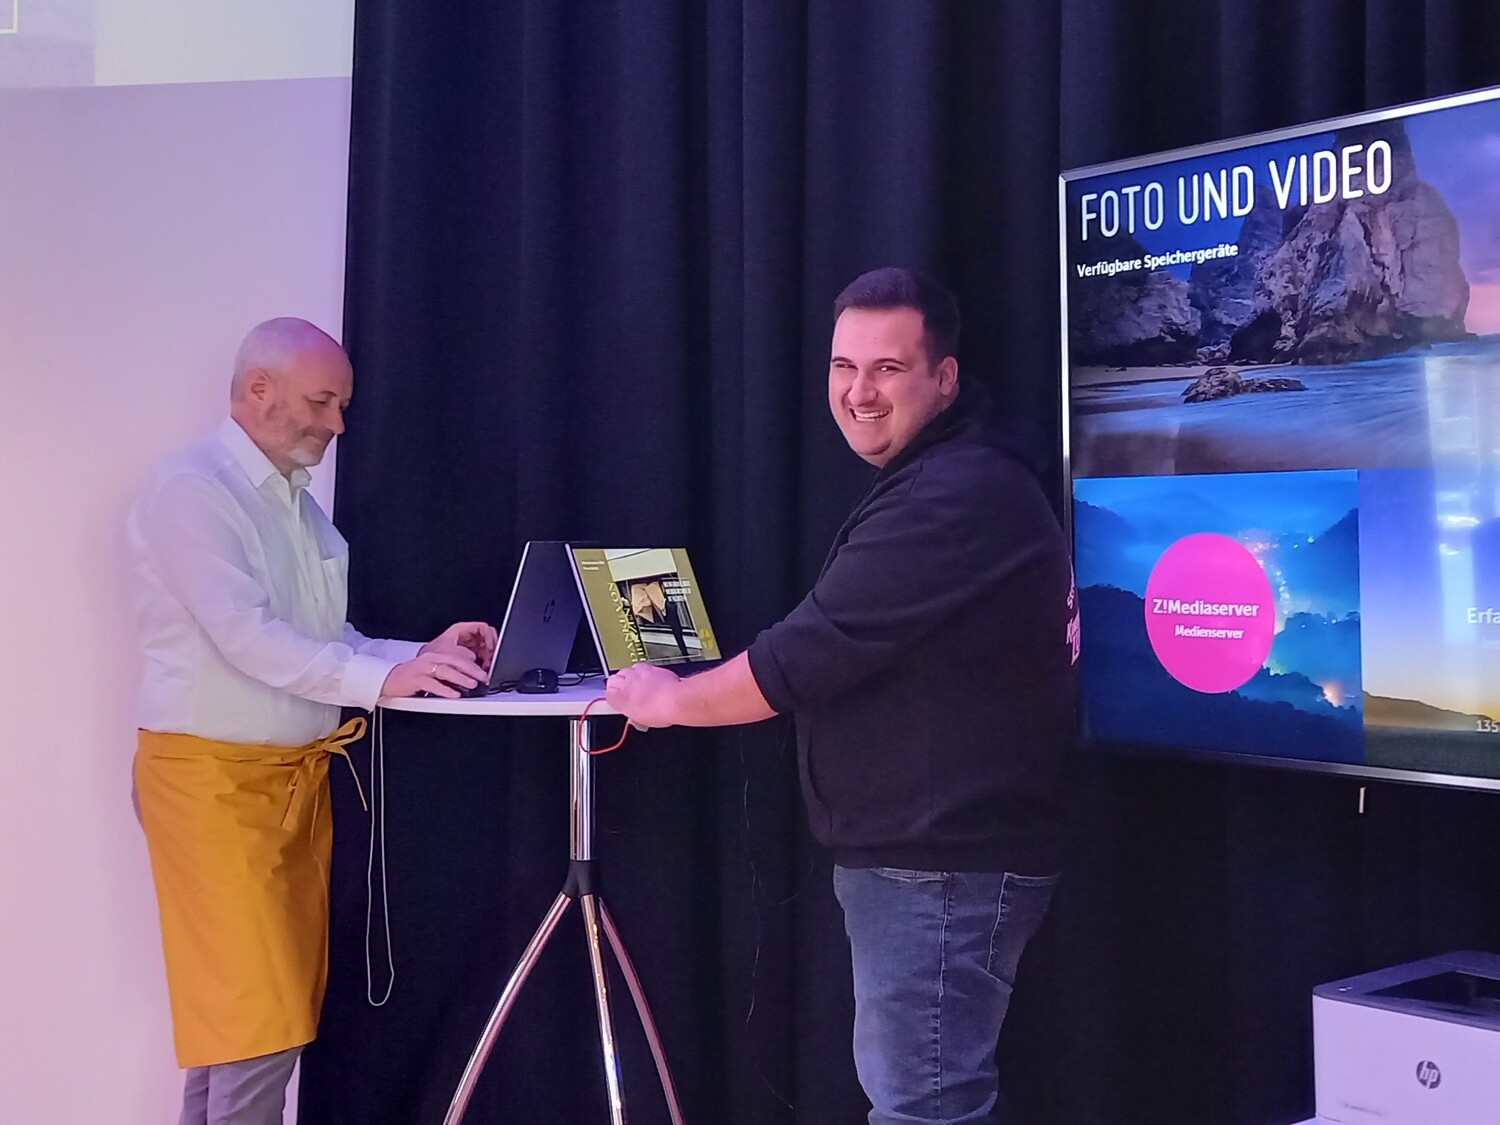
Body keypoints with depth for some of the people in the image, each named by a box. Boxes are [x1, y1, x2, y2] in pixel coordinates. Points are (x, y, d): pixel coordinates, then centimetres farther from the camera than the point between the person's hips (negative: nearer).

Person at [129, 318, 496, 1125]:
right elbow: (244, 638, -23)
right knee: (257, 1018, -8)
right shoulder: (190, 490, -12)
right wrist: (384, 679, -28)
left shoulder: (299, 502, 14)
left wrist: (422, 657, -2)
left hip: (298, 773, 8)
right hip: (216, 776, -8)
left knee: (243, 1012, 11)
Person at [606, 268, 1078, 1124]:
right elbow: (852, 660, 22)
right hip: (924, 853, 11)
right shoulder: (940, 482, 16)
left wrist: (671, 698, -6)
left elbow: (807, 657, -21)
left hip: (942, 865, -11)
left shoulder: (956, 497, -21)